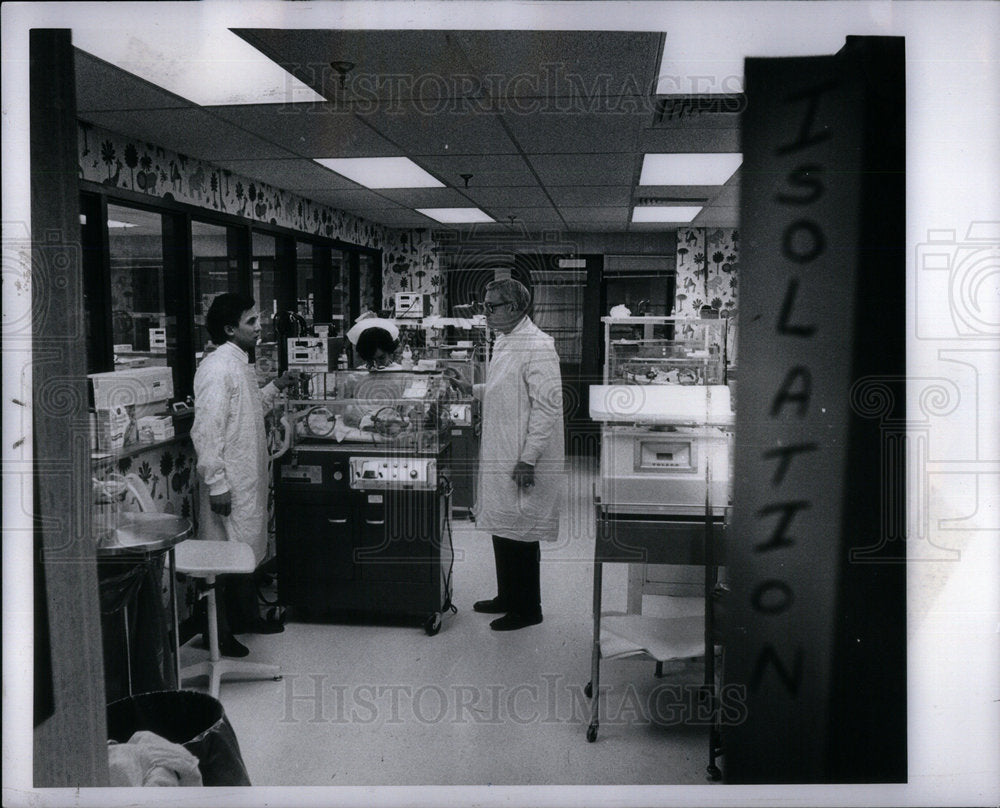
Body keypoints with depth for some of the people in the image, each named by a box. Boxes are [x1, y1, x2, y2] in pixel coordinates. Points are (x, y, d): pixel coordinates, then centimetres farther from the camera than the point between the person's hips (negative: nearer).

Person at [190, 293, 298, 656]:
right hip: (229, 483, -10)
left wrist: (276, 387, 13)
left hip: (250, 477, 10)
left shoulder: (241, 364, 11)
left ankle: (246, 616, 34)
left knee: (247, 547, 19)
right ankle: (218, 633, 12)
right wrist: (216, 484, -24)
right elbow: (207, 430, -23)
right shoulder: (216, 368, -19)